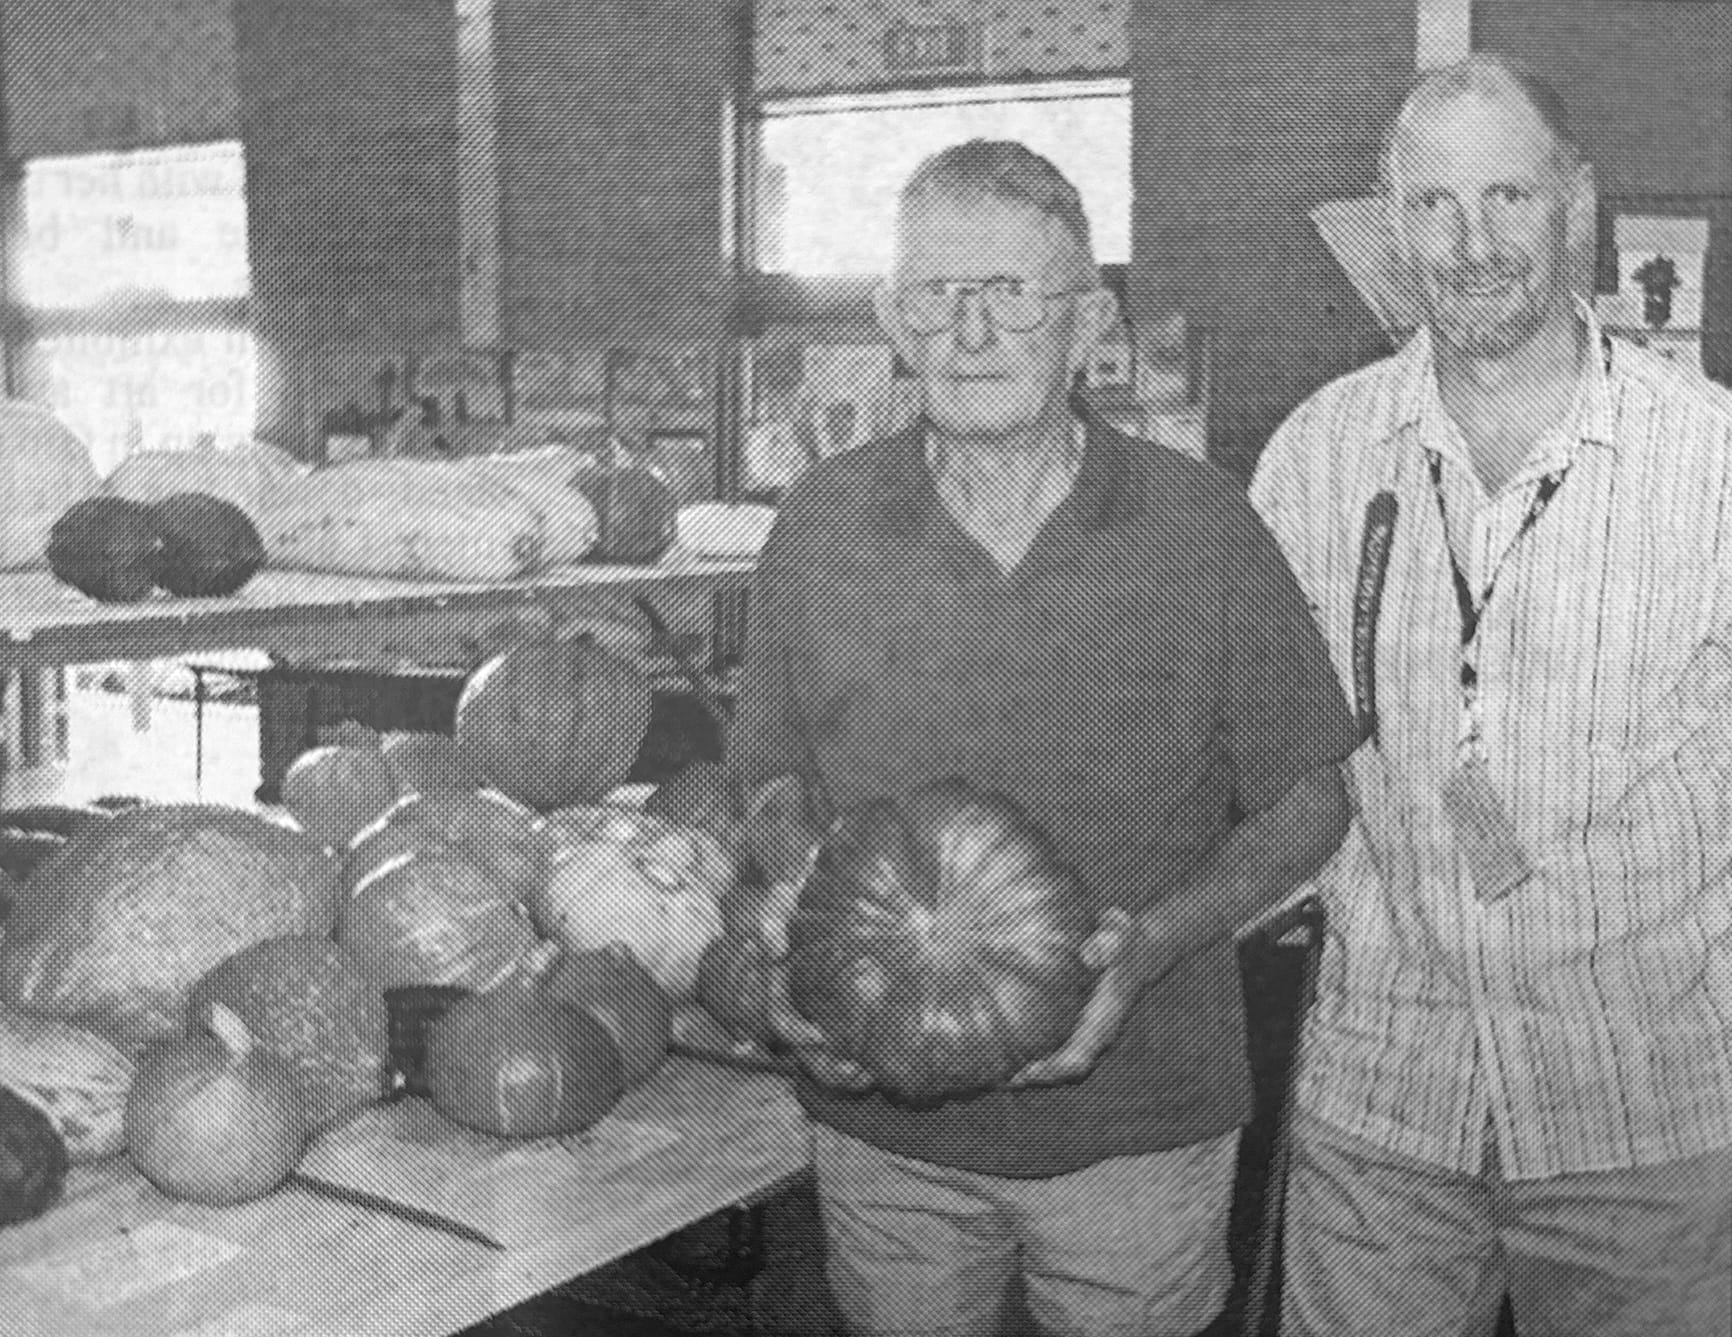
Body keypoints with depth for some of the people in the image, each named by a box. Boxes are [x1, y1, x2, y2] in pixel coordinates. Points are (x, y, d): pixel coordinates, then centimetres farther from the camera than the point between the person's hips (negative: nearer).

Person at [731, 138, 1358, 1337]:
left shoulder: (1202, 527, -9)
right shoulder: (820, 525, -3)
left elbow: (1306, 806, -1)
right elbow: (771, 793, 6)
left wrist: (1152, 943, -17)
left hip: (1136, 1133, -1)